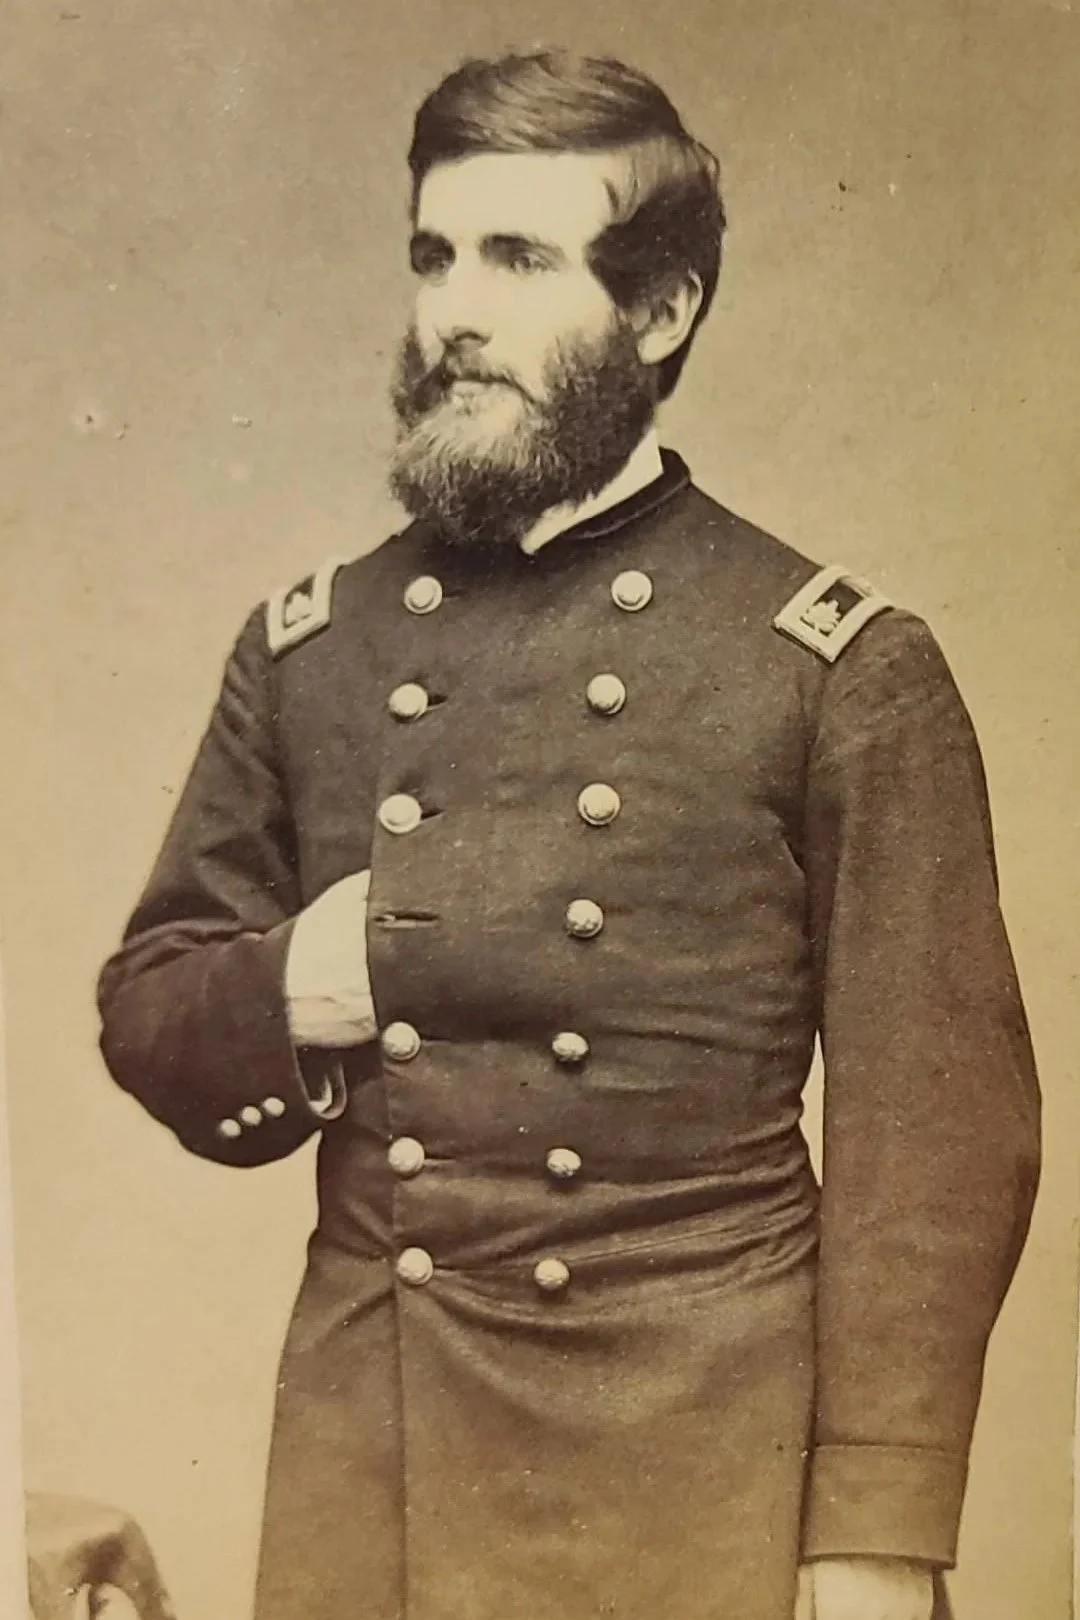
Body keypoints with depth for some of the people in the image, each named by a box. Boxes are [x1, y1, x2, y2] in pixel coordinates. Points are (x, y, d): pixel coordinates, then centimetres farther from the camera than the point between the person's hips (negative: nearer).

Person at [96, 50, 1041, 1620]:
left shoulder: (844, 666, -7)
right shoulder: (300, 650, 2)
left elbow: (941, 1121, -7)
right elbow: (149, 1014, 9)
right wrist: (281, 995, -13)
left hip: (706, 1467, -2)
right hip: (358, 1438, 3)